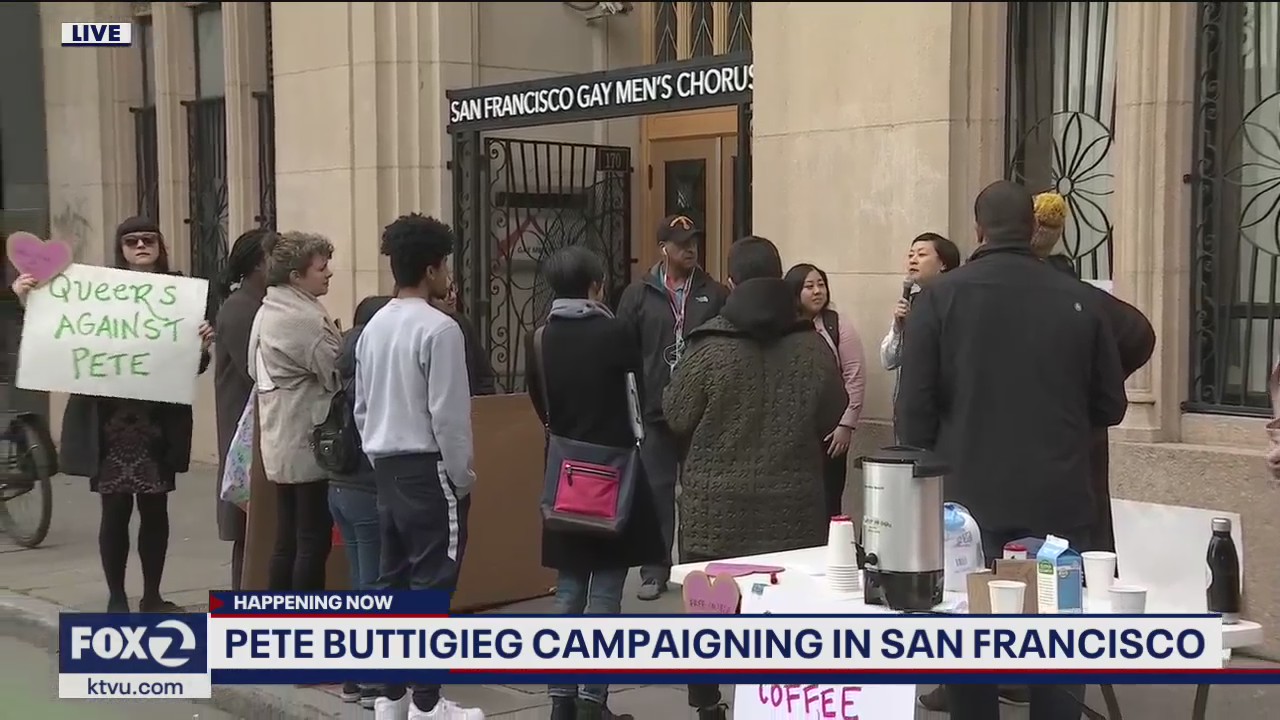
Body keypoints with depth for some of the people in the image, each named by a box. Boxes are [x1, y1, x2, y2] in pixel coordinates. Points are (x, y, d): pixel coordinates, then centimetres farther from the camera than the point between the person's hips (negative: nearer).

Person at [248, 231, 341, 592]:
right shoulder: (305, 319, -18)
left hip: (281, 443, 10)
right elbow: (338, 376, -14)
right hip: (309, 443, -10)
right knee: (314, 541, -3)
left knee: (287, 541, 13)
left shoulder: (267, 311, 12)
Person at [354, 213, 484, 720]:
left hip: (387, 469, 8)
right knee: (430, 585, -2)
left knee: (392, 580, 12)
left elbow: (361, 407, 15)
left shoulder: (373, 327, 10)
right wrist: (463, 477, -7)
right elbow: (448, 414, -17)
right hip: (428, 470, -8)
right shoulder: (439, 329, -16)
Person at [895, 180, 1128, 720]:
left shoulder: (939, 297, -5)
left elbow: (915, 409, -7)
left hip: (969, 499, -1)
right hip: (1059, 500, 1)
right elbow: (1110, 407, 6)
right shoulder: (1079, 300, 0)